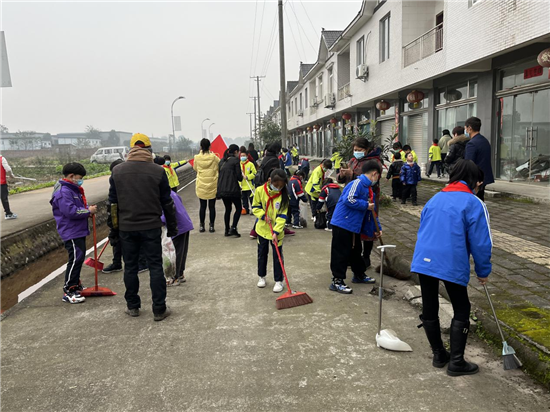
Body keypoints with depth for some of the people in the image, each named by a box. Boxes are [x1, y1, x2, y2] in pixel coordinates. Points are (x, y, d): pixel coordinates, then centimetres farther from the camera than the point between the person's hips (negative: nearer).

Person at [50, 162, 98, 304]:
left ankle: (75, 285, 31)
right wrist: (88, 211, -18)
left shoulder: (74, 189, 14)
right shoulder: (63, 192, -18)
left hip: (79, 231, 11)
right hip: (71, 232, -11)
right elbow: (70, 211, -27)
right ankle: (68, 292, -4)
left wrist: (88, 209, 4)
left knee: (79, 257, 17)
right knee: (75, 259, -11)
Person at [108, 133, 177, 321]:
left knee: (130, 266, 13)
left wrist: (114, 227, 17)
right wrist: (172, 226, 8)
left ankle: (132, 306, 24)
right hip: (151, 227, -2)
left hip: (126, 227, 3)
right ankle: (159, 309, 7)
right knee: (155, 266, 4)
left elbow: (112, 202, 8)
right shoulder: (157, 171, -6)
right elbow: (167, 202, -1)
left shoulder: (117, 171, 2)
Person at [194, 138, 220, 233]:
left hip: (201, 185, 1)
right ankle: (211, 226, 10)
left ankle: (202, 226, 14)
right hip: (213, 185, -1)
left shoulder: (197, 158, -5)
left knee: (202, 206, 9)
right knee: (212, 206, 6)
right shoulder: (214, 157, -8)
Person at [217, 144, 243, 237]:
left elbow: (220, 174, 15)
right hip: (232, 189, -7)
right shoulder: (235, 160, -6)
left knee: (228, 209, 16)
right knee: (238, 208, 7)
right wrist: (241, 177, 11)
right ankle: (233, 228, -5)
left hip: (222, 189, 7)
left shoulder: (222, 161, 14)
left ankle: (227, 230, 17)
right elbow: (238, 176, -9)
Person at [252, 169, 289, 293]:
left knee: (278, 256, 3)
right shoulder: (260, 191, -12)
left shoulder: (283, 195, -14)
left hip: (277, 231, -2)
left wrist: (276, 232, -24)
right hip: (262, 229, 2)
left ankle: (278, 281, 16)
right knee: (262, 254, 16)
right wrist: (263, 216, -21)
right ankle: (261, 276, 34)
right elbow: (255, 207, -3)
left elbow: (282, 216, -17)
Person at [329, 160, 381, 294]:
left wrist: (375, 229, 22)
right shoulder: (358, 182, -15)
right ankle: (337, 281, 4)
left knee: (355, 251, 23)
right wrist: (366, 205, -20)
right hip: (342, 224, -10)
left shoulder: (369, 189, 15)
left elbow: (371, 212, 21)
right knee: (341, 253, -4)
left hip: (355, 226, 10)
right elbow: (349, 199, -29)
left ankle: (359, 275, 39)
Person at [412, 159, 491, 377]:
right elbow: (481, 243, -6)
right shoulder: (474, 203, -4)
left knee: (429, 309, 16)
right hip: (452, 265, -5)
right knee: (461, 311, 12)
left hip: (423, 261, 6)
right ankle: (456, 362, 14)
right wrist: (483, 271, 6)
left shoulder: (434, 199, 16)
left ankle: (439, 355, 29)